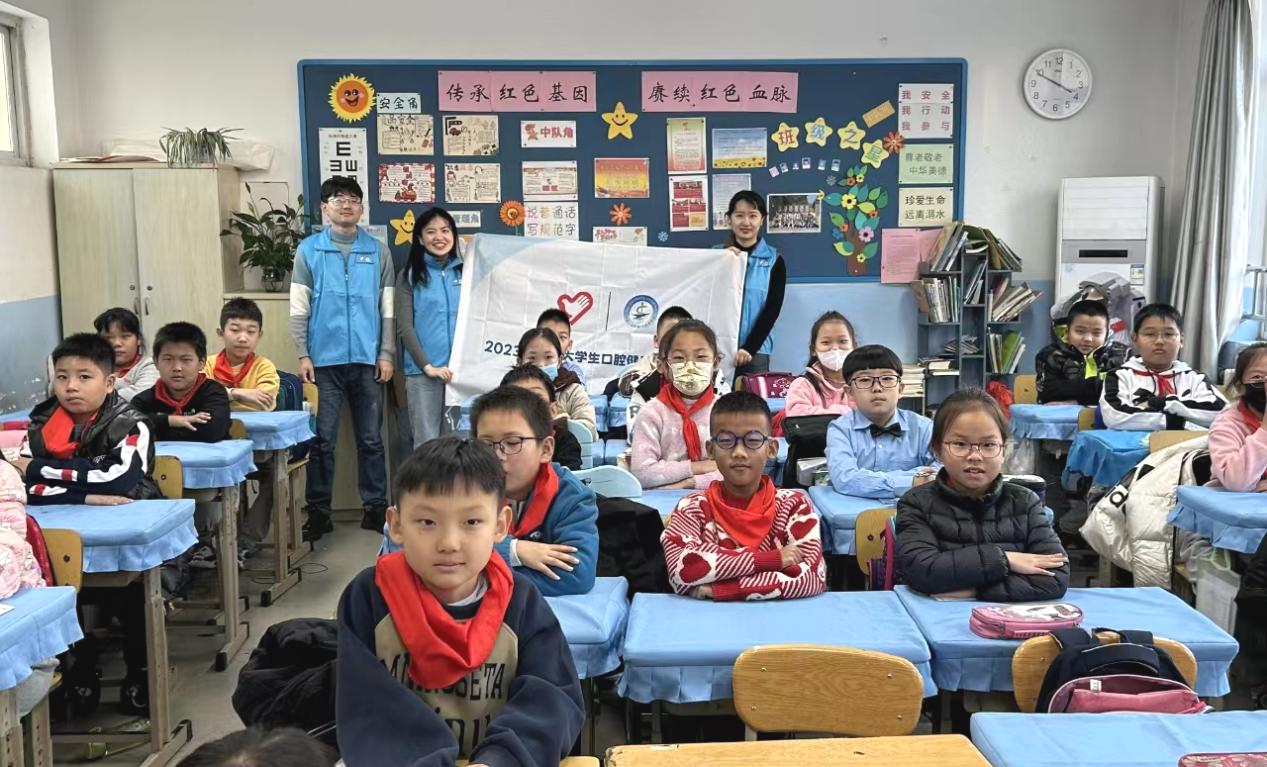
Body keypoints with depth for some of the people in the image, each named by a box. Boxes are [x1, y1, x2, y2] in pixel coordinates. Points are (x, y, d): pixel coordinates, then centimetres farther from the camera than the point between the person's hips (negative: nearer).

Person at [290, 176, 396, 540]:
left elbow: (388, 308, 8)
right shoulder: (308, 250, 4)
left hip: (367, 360, 1)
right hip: (324, 360, -1)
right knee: (322, 439, 2)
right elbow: (298, 307, 2)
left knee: (371, 438, 7)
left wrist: (386, 353, 0)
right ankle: (318, 510, 11)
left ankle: (375, 506, 16)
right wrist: (303, 355, -5)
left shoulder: (378, 251, 7)